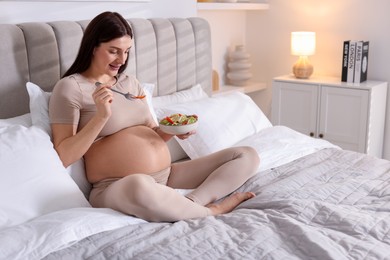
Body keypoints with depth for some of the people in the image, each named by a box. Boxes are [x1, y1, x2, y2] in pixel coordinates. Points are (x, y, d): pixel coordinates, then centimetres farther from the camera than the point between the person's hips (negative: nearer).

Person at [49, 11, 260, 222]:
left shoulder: (130, 82, 17)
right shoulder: (70, 87, -3)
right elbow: (62, 157, -10)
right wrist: (101, 116, -19)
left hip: (167, 177, 7)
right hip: (116, 189, -7)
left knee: (247, 156, 0)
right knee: (139, 186, -46)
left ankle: (191, 203, -22)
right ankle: (211, 211, -18)